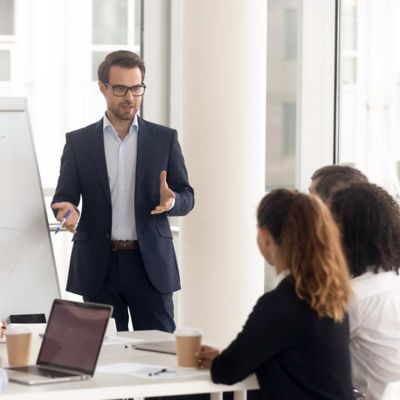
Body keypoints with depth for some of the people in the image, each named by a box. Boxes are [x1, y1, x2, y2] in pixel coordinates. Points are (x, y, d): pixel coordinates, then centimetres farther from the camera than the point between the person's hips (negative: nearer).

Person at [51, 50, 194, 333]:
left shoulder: (164, 138, 6)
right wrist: (68, 210, -19)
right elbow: (63, 196, 5)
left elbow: (187, 197, 6)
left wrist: (171, 201, -18)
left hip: (151, 263, 0)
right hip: (98, 265, 0)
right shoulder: (79, 142, 6)